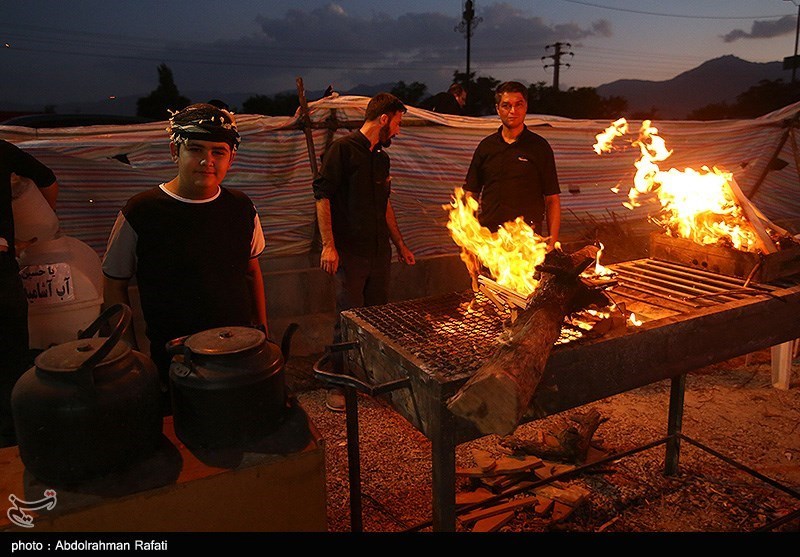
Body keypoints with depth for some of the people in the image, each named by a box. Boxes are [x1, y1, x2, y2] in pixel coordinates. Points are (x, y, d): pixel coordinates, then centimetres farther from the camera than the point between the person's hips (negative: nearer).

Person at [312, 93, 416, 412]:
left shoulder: (381, 157, 16)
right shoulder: (343, 149, -7)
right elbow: (322, 196, -12)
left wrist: (400, 244, 24)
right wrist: (328, 245, -18)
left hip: (379, 252, 7)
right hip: (350, 252, -7)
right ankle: (339, 385, 12)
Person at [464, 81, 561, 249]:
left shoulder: (540, 147, 5)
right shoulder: (485, 146, 11)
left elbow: (552, 199, 3)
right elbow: (471, 194, 13)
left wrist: (552, 242, -5)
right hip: (488, 237, 2)